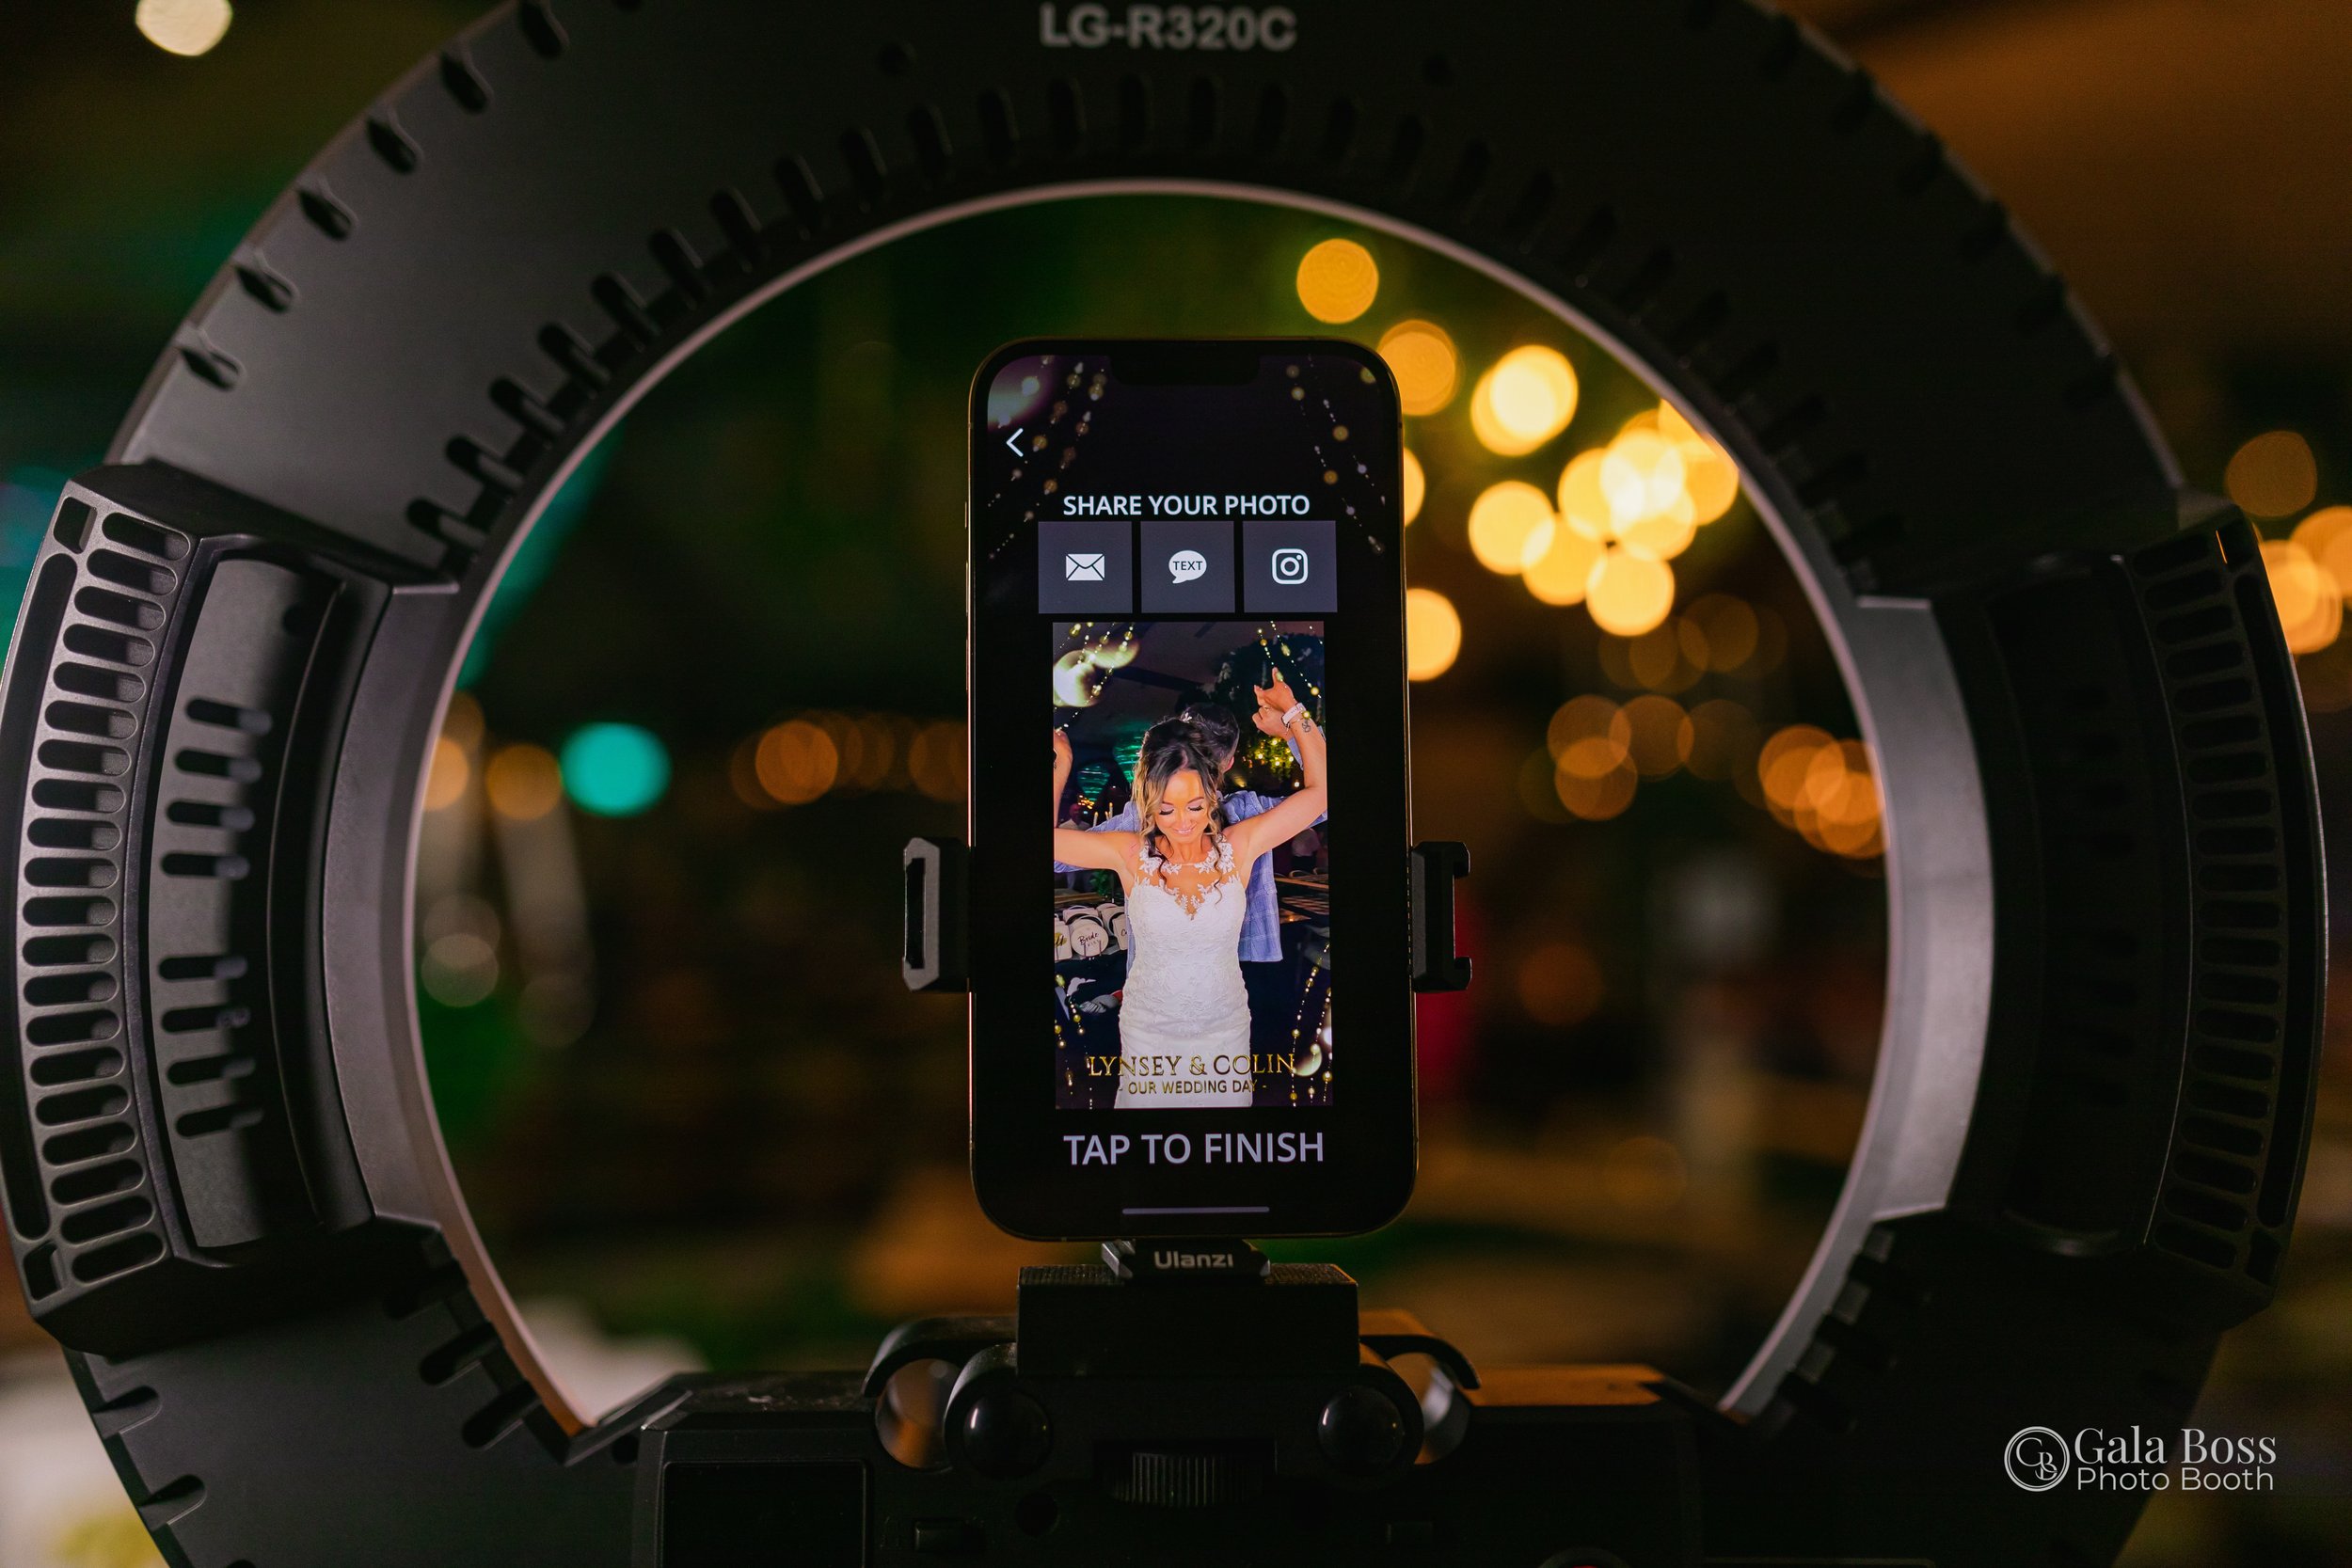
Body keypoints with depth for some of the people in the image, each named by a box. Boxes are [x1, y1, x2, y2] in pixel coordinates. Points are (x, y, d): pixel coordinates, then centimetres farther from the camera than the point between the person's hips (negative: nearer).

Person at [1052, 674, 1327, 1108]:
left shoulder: (1240, 846, -11)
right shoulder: (1131, 855, -12)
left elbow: (1321, 787, -9)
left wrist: (1293, 714, -11)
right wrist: (1062, 767, -7)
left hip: (1225, 1029, 1)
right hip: (1148, 1034, -1)